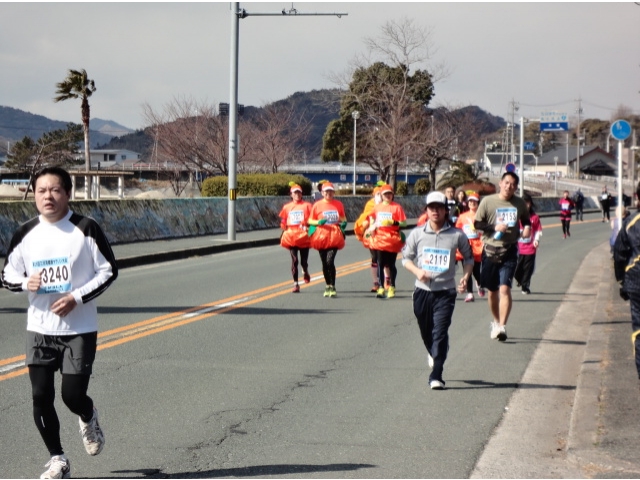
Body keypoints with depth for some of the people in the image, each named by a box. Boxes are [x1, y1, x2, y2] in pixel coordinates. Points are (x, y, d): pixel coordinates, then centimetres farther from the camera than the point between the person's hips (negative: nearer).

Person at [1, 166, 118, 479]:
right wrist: (25, 283, -14)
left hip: (80, 328, -3)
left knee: (73, 394, -6)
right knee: (41, 395, -1)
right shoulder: (25, 234, 1)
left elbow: (109, 271, -3)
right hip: (39, 328, 3)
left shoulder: (85, 229, -8)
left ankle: (88, 419, 31)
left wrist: (77, 298, -15)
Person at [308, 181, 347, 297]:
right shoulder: (317, 205, 1)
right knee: (324, 263, 7)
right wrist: (318, 222, -13)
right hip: (321, 236, 1)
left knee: (330, 261, -16)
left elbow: (343, 218, 19)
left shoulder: (338, 204, 5)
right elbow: (310, 220, 6)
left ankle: (333, 287, -7)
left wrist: (343, 223, -3)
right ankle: (328, 286, 23)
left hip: (334, 237, -1)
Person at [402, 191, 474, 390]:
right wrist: (417, 271, -10)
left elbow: (468, 257, 11)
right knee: (426, 331, 15)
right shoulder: (417, 234, 1)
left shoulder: (457, 235, -2)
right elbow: (406, 257, 10)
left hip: (446, 292, -2)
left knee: (440, 332, -12)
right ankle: (433, 353, 49)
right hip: (422, 290, 2)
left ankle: (436, 376, -11)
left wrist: (466, 277, -6)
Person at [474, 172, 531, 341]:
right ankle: (496, 322, 32)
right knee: (493, 291, 12)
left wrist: (527, 227, 0)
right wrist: (495, 227, -16)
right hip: (490, 250, 1)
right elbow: (477, 223, -1)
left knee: (505, 289, -15)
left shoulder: (519, 203, 5)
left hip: (510, 251, -1)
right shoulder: (488, 201, -2)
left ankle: (502, 326, -18)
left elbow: (526, 219, 23)